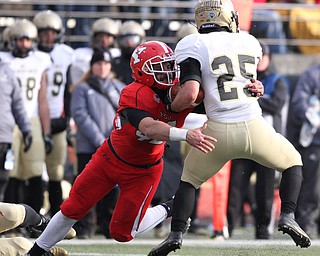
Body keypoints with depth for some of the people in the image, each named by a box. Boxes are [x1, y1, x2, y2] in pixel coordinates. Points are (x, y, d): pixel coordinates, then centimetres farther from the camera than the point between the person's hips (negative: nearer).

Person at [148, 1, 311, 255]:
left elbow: (190, 94, -12)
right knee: (293, 162, 27)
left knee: (189, 179, 23)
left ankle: (176, 234, 7)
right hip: (255, 127, 1)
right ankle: (288, 217, 7)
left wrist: (171, 107, 6)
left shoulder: (194, 46, -1)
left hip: (219, 131, -1)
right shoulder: (249, 43, 13)